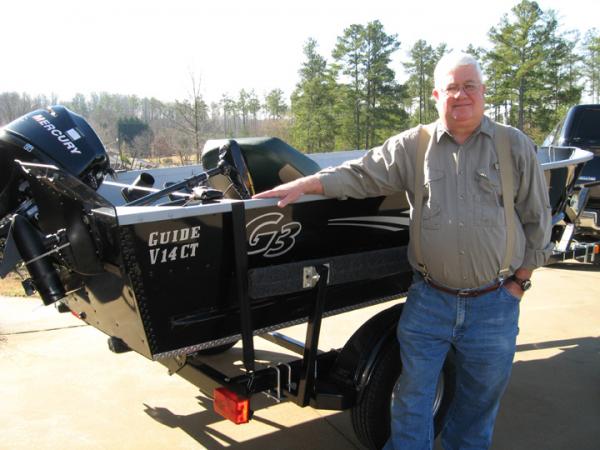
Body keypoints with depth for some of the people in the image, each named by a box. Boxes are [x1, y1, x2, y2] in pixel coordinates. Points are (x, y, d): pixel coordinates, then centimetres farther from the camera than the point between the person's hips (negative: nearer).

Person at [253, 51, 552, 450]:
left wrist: (519, 281, 2)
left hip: (494, 305, 0)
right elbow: (362, 174, 1)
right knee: (412, 400, 10)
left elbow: (537, 219, 5)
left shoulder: (515, 146, 2)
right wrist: (304, 185, -12)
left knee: (479, 402, 17)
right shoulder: (412, 146, 2)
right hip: (428, 300, 0)